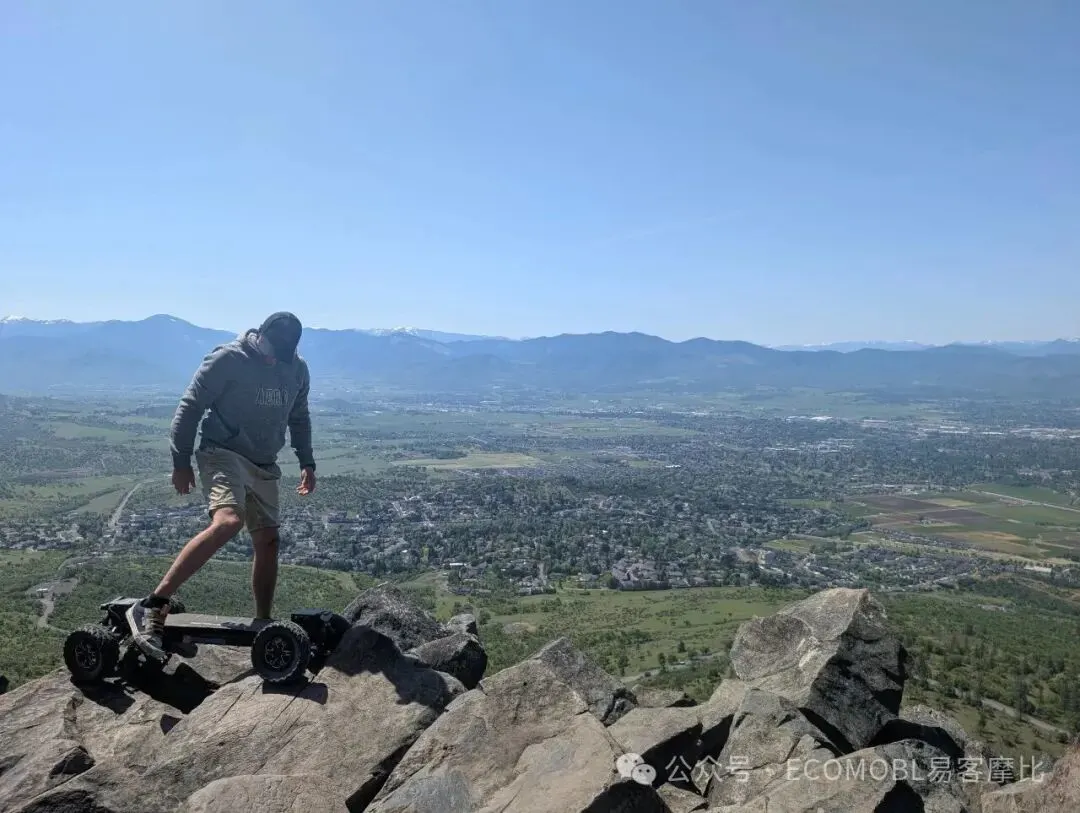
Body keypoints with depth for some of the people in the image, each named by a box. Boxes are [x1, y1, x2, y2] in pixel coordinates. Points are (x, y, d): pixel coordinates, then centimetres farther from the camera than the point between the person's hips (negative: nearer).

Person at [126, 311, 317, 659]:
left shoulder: (298, 370, 5)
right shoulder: (227, 359, -13)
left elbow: (299, 418, 19)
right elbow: (191, 406, -8)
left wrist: (307, 462, 12)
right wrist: (181, 461, -9)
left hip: (264, 466, 6)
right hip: (223, 454, -6)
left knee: (268, 541, 5)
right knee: (227, 522, -30)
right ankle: (152, 607, -27)